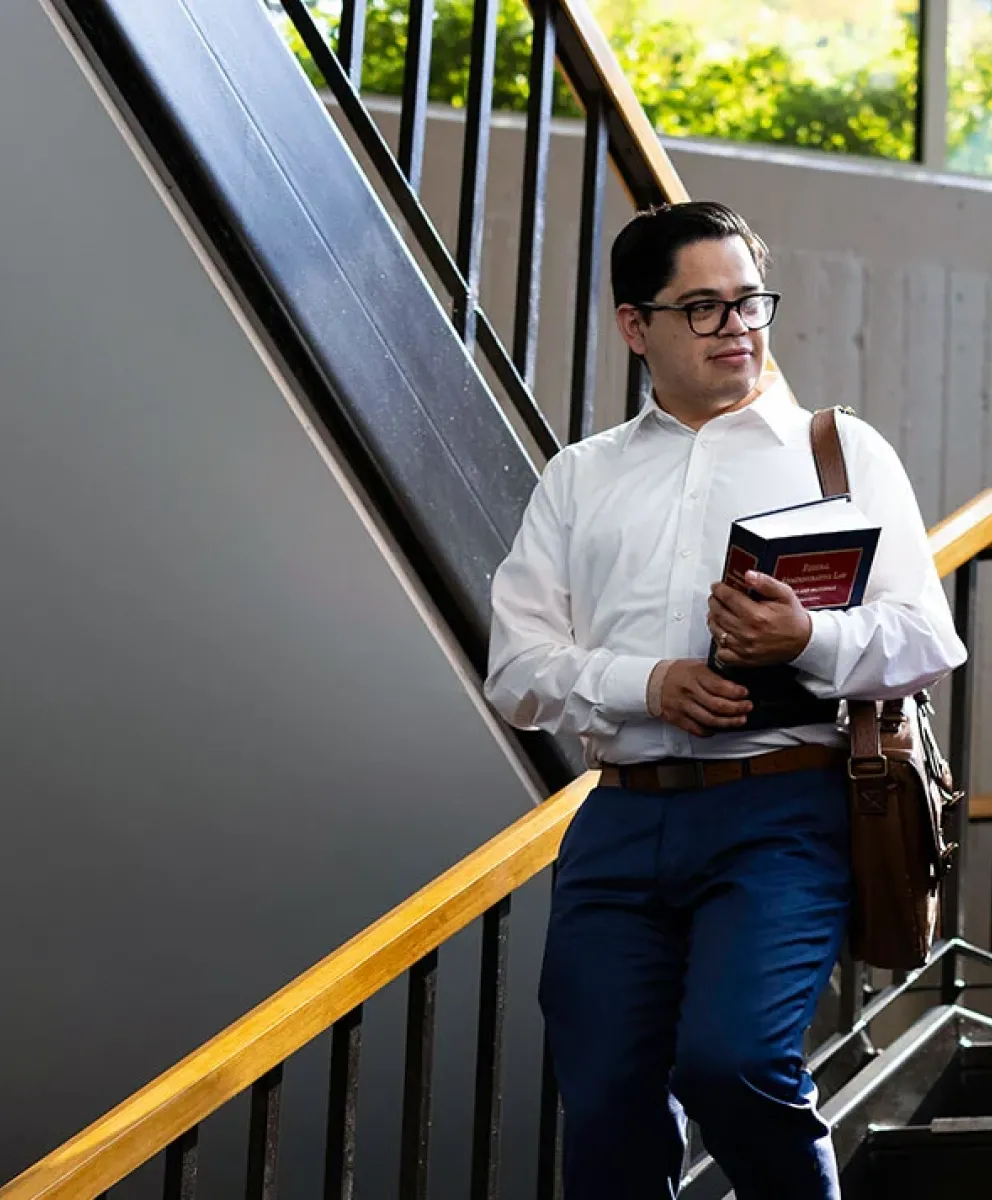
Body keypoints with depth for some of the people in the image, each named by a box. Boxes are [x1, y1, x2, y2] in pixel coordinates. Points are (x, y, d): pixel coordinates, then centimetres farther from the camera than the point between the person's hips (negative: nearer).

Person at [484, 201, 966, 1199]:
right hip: (620, 824, 3)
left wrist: (810, 640, -18)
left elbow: (924, 640, 3)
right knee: (606, 1117, 0)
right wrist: (648, 684, -10)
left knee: (729, 1058, -23)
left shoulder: (841, 450, 12)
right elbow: (517, 668, 9)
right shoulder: (579, 479, 19)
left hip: (781, 814, -3)